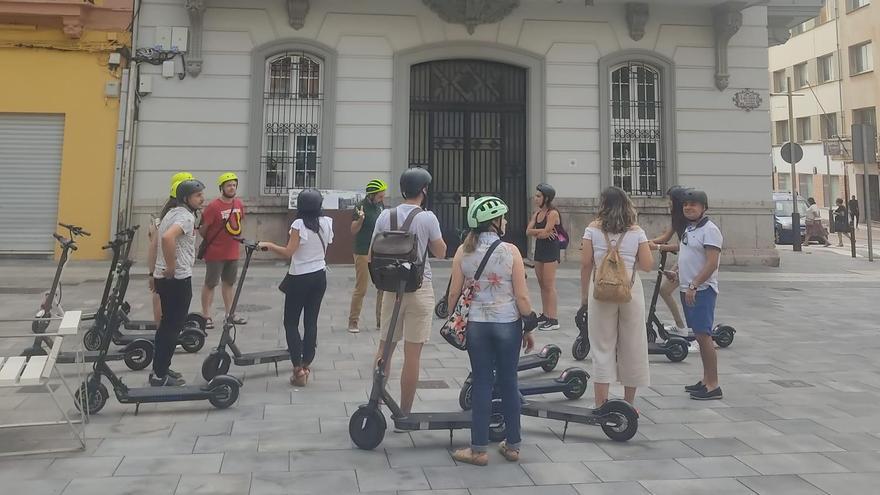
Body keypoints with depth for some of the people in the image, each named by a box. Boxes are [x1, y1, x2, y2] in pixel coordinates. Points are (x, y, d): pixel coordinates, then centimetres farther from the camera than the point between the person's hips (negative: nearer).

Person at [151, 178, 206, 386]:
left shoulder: (173, 212, 14)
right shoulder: (186, 215, -17)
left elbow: (158, 237, 26)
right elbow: (168, 237, -36)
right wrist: (171, 267, -25)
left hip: (165, 278, 10)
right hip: (178, 279, -10)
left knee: (167, 324, 18)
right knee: (173, 327, -2)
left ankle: (160, 370, 26)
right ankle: (160, 376, 4)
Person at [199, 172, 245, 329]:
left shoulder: (239, 205, 4)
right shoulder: (213, 206, -16)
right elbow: (202, 230, -13)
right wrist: (210, 241, -1)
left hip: (233, 253, 7)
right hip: (215, 254, -7)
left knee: (230, 283, 15)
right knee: (210, 284, 2)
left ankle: (229, 314, 26)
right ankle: (206, 316, 8)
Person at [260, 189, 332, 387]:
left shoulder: (299, 224, -16)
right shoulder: (326, 223, 0)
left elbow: (288, 252, -17)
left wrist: (268, 245, -6)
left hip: (300, 278, -5)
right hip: (319, 276, 5)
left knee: (291, 322, 5)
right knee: (311, 322, 11)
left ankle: (298, 369, 0)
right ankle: (307, 365, 16)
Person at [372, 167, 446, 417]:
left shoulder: (385, 216, 1)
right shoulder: (427, 218, -9)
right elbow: (441, 252, 1)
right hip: (419, 288, -4)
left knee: (385, 347, 17)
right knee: (412, 354, 1)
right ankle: (404, 414, 7)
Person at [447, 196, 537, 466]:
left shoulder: (463, 251, -3)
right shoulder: (510, 251, -8)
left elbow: (454, 293, -1)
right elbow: (521, 296, -7)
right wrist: (529, 327, 4)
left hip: (476, 324, 1)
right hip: (508, 324, -1)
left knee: (482, 384, 7)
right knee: (508, 382, 11)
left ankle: (479, 449, 12)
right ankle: (512, 446, 22)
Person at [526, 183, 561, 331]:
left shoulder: (553, 213, -13)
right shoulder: (537, 213, 12)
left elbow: (544, 234, -20)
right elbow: (528, 231, 2)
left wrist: (535, 232, -1)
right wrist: (541, 231, -13)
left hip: (550, 250, -9)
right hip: (539, 249, 9)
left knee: (549, 286, -8)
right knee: (542, 285, 13)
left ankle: (553, 320, -5)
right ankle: (545, 315, 22)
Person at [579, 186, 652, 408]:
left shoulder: (593, 230, -1)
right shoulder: (636, 232, 1)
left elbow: (585, 264, -3)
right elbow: (647, 265, -1)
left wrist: (584, 296, 5)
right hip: (630, 292, 1)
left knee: (602, 348, 6)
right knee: (631, 348, 12)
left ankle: (601, 405, 4)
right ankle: (628, 405, 22)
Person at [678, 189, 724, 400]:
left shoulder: (709, 230, -13)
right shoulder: (690, 228, 16)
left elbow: (711, 264, -20)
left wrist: (693, 286, -23)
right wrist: (677, 273, 19)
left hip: (702, 290, -9)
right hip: (688, 289, 9)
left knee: (704, 335, -9)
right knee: (700, 336, 13)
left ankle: (713, 385, -4)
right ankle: (706, 380, 22)